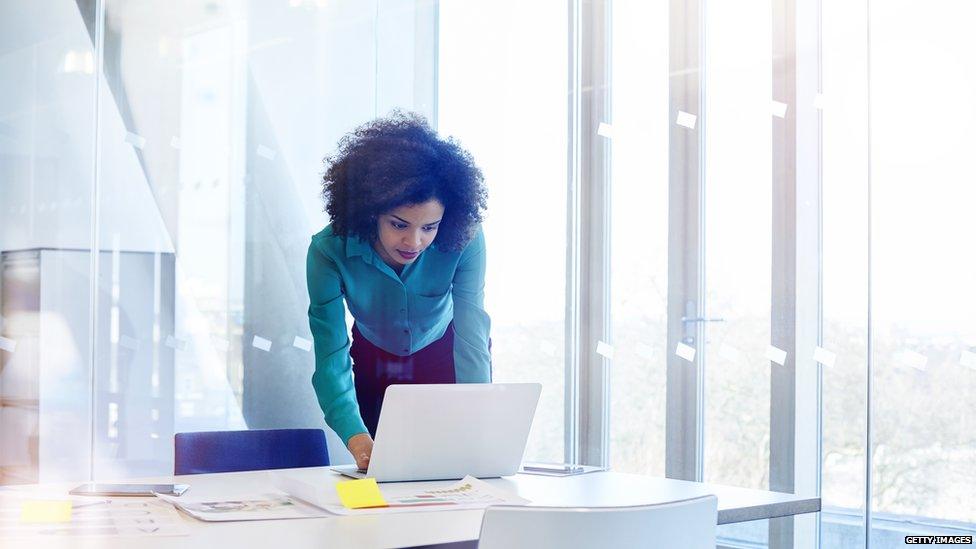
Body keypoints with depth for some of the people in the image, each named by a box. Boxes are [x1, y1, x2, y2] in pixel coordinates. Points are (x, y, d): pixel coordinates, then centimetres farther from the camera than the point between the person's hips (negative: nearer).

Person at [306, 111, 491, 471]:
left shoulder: (464, 240, -32)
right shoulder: (329, 252, -32)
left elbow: (472, 337, -36)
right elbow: (331, 359, -33)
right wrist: (357, 440, -49)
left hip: (447, 363, 0)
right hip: (375, 368, 1)